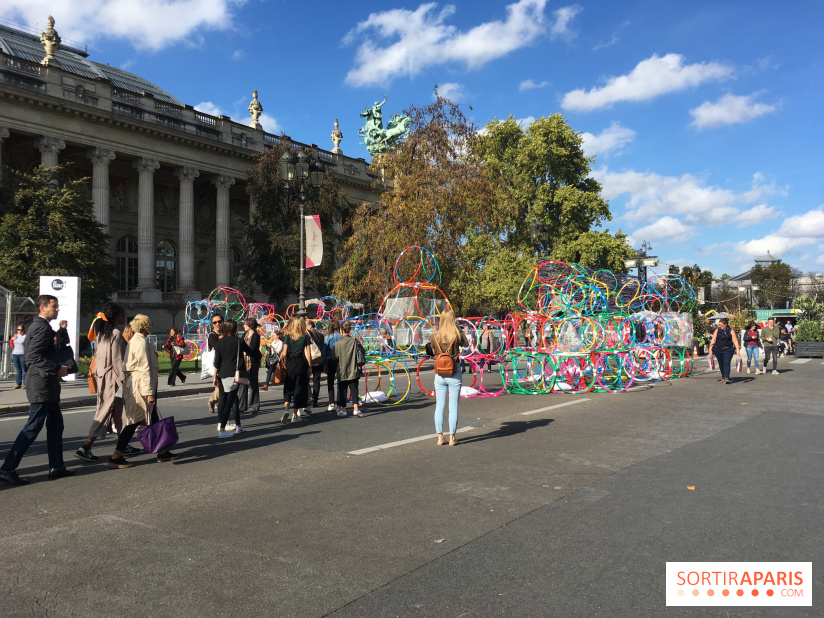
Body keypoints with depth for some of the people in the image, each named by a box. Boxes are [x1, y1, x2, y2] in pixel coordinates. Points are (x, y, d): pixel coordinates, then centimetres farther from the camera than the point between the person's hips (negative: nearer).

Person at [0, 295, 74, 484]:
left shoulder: (37, 325, 17)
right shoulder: (42, 327, -14)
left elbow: (28, 356, 21)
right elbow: (34, 355, -25)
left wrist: (56, 369, 16)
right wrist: (57, 369, -20)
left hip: (46, 385, 11)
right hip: (42, 385, -11)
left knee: (55, 424, 13)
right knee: (33, 427, -6)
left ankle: (56, 466, 18)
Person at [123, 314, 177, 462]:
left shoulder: (135, 341, 16)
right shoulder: (141, 342, -15)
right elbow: (144, 368, -19)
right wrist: (149, 392, -20)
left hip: (134, 383, 10)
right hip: (140, 386, -10)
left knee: (154, 419, 14)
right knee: (134, 422, -6)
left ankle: (162, 452, 20)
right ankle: (115, 458, -2)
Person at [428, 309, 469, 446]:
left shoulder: (435, 336, -2)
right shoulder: (457, 335, -10)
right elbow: (466, 344, 10)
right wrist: (459, 329, 13)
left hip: (439, 373, 2)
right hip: (454, 373, -2)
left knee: (439, 406, 10)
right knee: (453, 407, 6)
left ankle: (440, 437, 14)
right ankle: (452, 438, 10)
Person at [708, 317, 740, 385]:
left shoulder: (731, 331, -1)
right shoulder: (717, 330, 5)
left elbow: (735, 341, -4)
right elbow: (713, 340, 5)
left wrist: (738, 350, -12)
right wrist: (710, 348, -3)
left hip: (728, 350, -3)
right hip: (718, 350, 3)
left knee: (726, 364, -13)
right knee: (721, 364, 10)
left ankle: (726, 378, -19)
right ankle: (723, 377, 25)